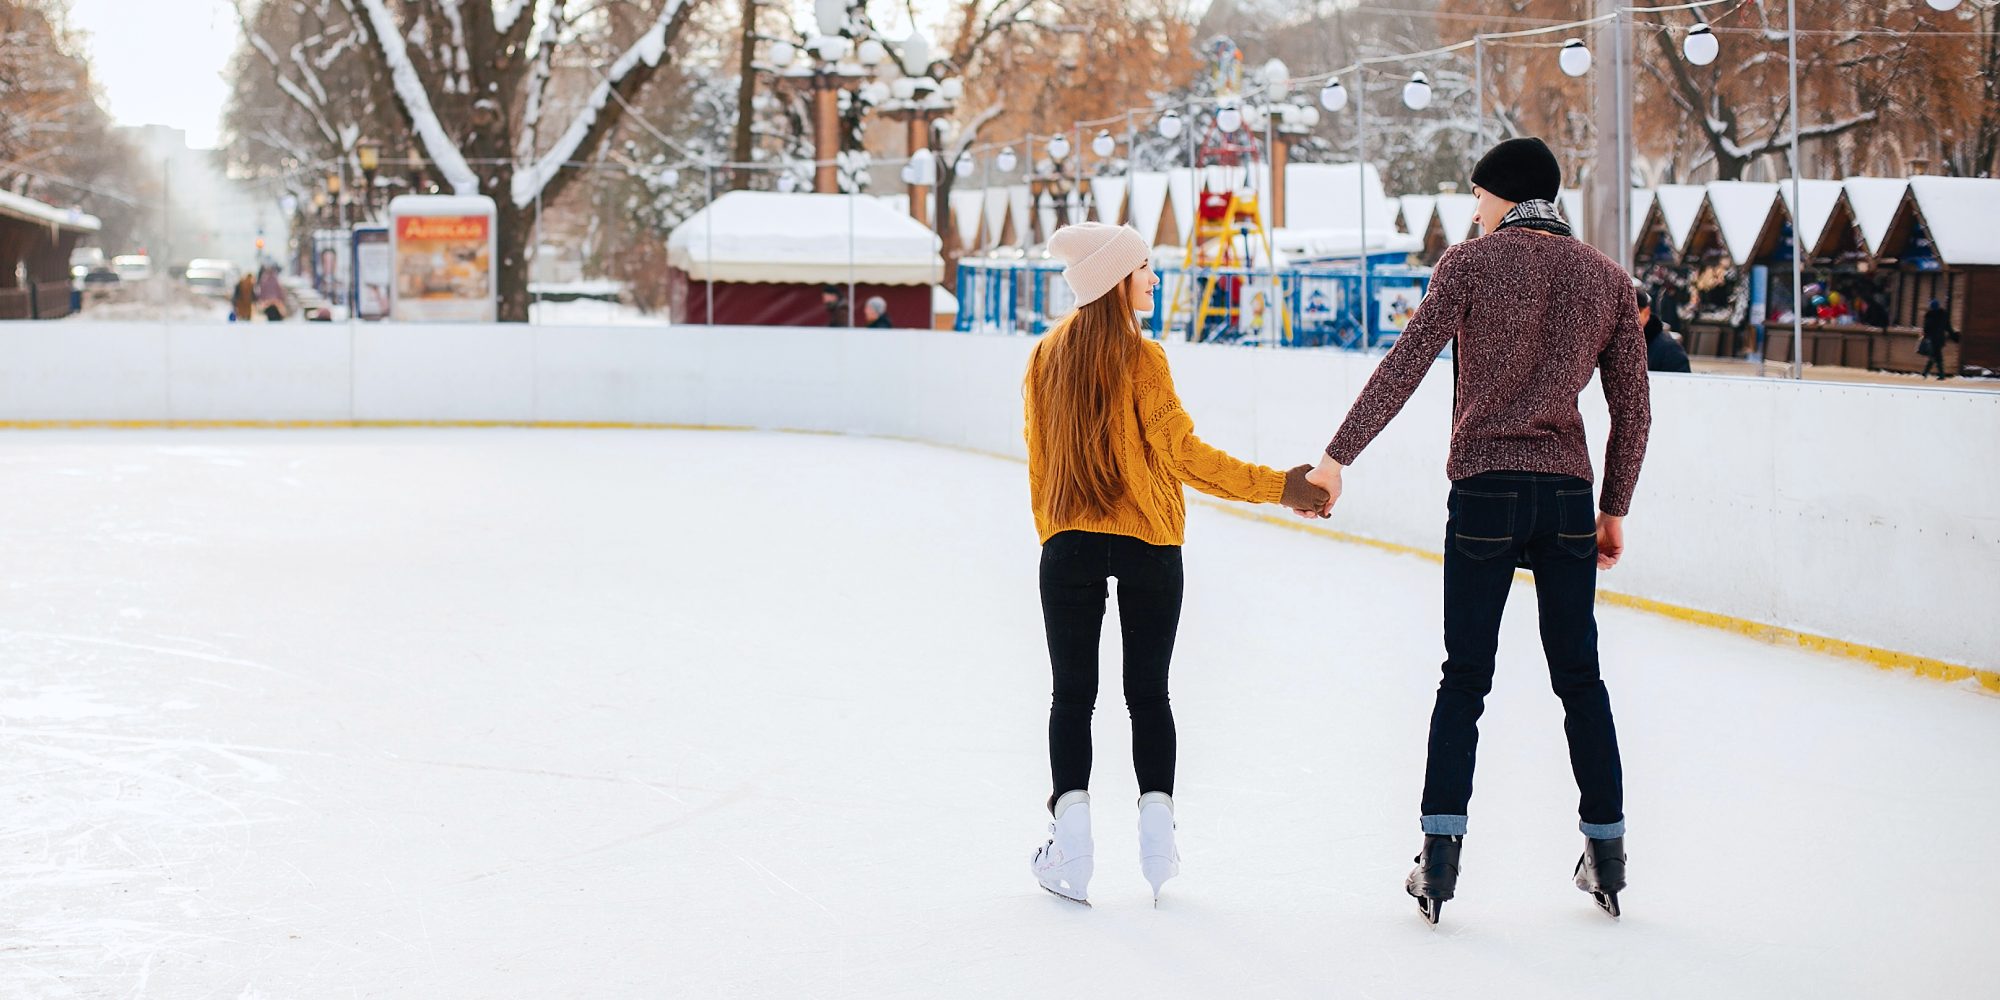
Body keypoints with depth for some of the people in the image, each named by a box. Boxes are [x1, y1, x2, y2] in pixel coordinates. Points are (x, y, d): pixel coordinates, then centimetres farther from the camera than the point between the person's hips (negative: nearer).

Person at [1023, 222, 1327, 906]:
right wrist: (1278, 487, -4)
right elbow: (1182, 453, -10)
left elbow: (1039, 461, 9)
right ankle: (1157, 828, 4)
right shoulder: (1141, 359, -11)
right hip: (1148, 545, -3)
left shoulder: (1047, 356, 3)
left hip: (1068, 547, 3)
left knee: (1073, 695, 6)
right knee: (1148, 693, 8)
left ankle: (1070, 842, 0)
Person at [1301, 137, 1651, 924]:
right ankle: (1607, 852, 14)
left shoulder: (1473, 263, -3)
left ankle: (1441, 853, -1)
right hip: (1567, 494, 3)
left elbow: (1405, 365, -11)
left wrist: (1338, 455, -9)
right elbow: (1632, 408, 9)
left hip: (1485, 493, -3)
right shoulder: (1606, 278, 8)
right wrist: (1614, 508, 18)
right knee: (1579, 676, 11)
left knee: (1465, 679, 2)